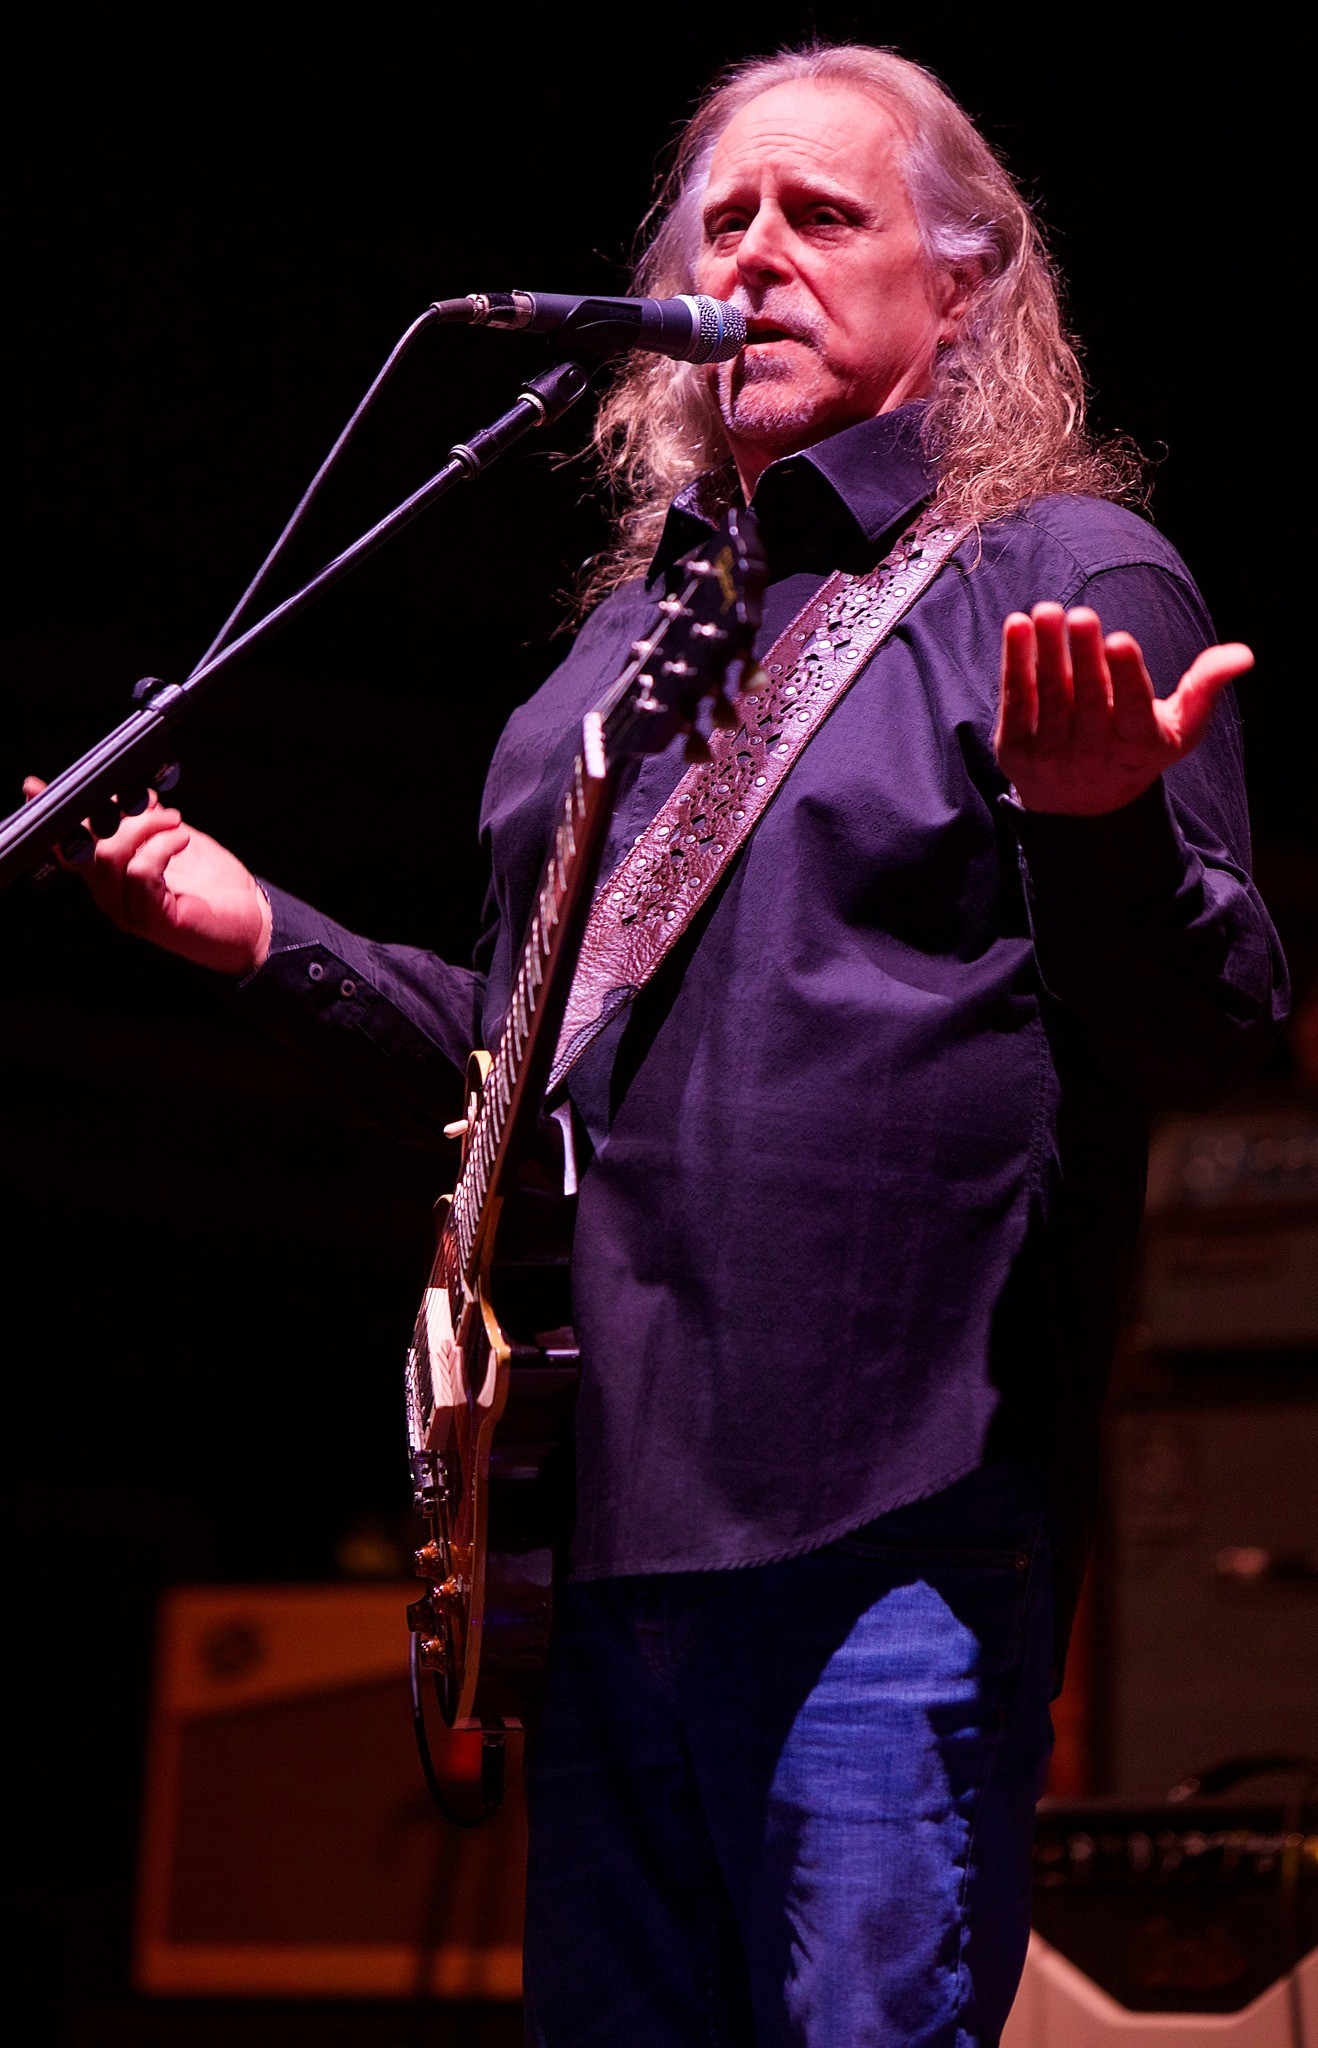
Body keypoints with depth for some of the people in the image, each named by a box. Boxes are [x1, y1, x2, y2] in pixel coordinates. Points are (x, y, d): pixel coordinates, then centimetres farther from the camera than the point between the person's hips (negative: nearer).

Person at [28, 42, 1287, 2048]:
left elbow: (1215, 1035, -8)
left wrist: (1103, 822, -28)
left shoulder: (1070, 579, 1)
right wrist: (268, 938, 15)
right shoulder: (634, 635, 22)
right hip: (611, 1513, 7)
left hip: (893, 1517, -7)